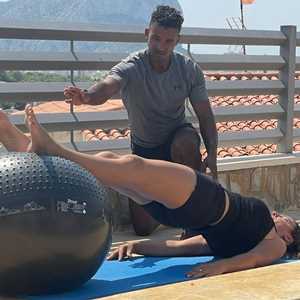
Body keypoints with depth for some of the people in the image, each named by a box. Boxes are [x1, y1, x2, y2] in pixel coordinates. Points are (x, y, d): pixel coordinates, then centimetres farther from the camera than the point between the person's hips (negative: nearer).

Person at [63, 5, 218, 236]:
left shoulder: (190, 70, -13)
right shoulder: (131, 68, -22)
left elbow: (205, 116, -9)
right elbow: (107, 87, -44)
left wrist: (212, 154, -26)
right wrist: (86, 97, -68)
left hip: (177, 135, 1)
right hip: (144, 149, -1)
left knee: (186, 142, -40)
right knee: (144, 227, -6)